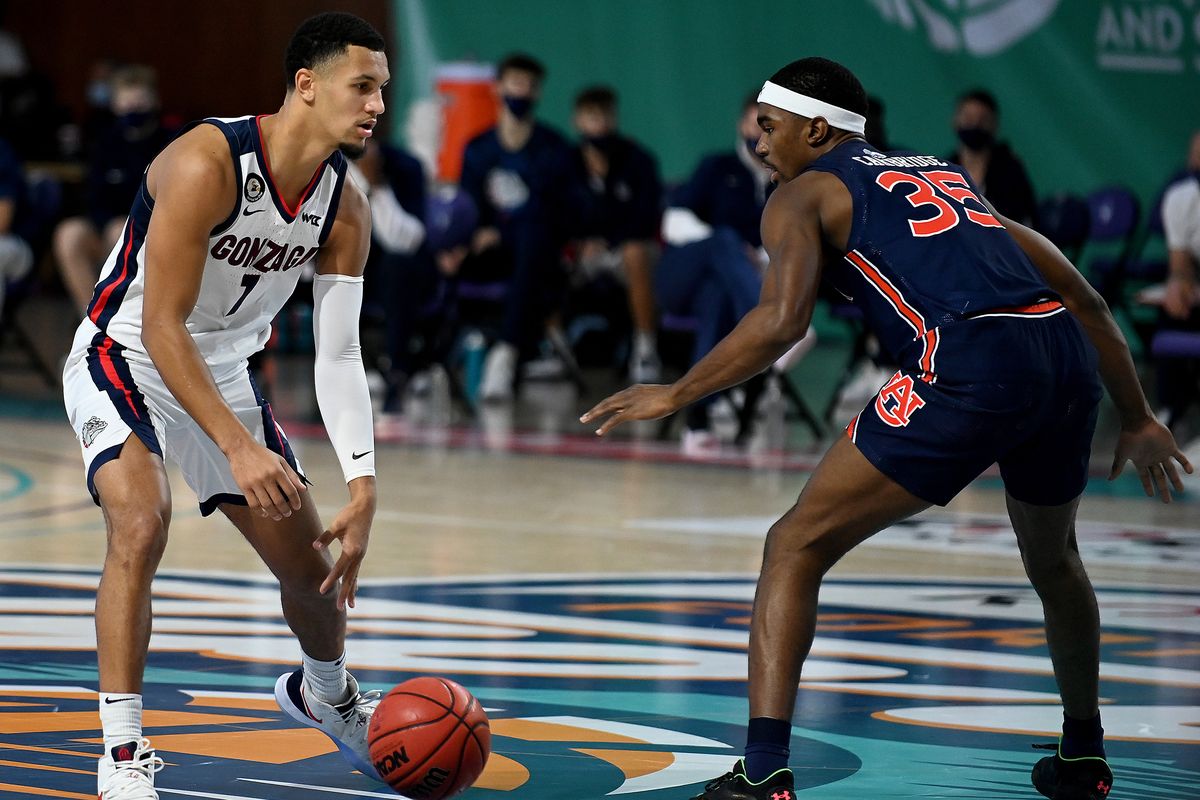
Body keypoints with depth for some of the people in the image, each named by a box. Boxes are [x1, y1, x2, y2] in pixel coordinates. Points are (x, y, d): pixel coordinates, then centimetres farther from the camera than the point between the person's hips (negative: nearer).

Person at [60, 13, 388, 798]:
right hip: (125, 359, -7)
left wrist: (363, 487, -18)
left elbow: (339, 356, -8)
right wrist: (238, 447, -37)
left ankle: (325, 694, 46)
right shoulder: (207, 165, -30)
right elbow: (161, 328, -31)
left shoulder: (345, 209, -10)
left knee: (312, 563, 12)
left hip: (223, 371, 7)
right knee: (141, 522, -32)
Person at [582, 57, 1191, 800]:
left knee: (797, 547, 3)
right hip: (1068, 358, 6)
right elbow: (1085, 299, 30)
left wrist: (674, 396, 7)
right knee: (1053, 557, 34)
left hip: (970, 365, -6)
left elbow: (782, 320, -4)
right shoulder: (948, 176, 33)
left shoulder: (805, 192, 15)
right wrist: (1137, 418, 36)